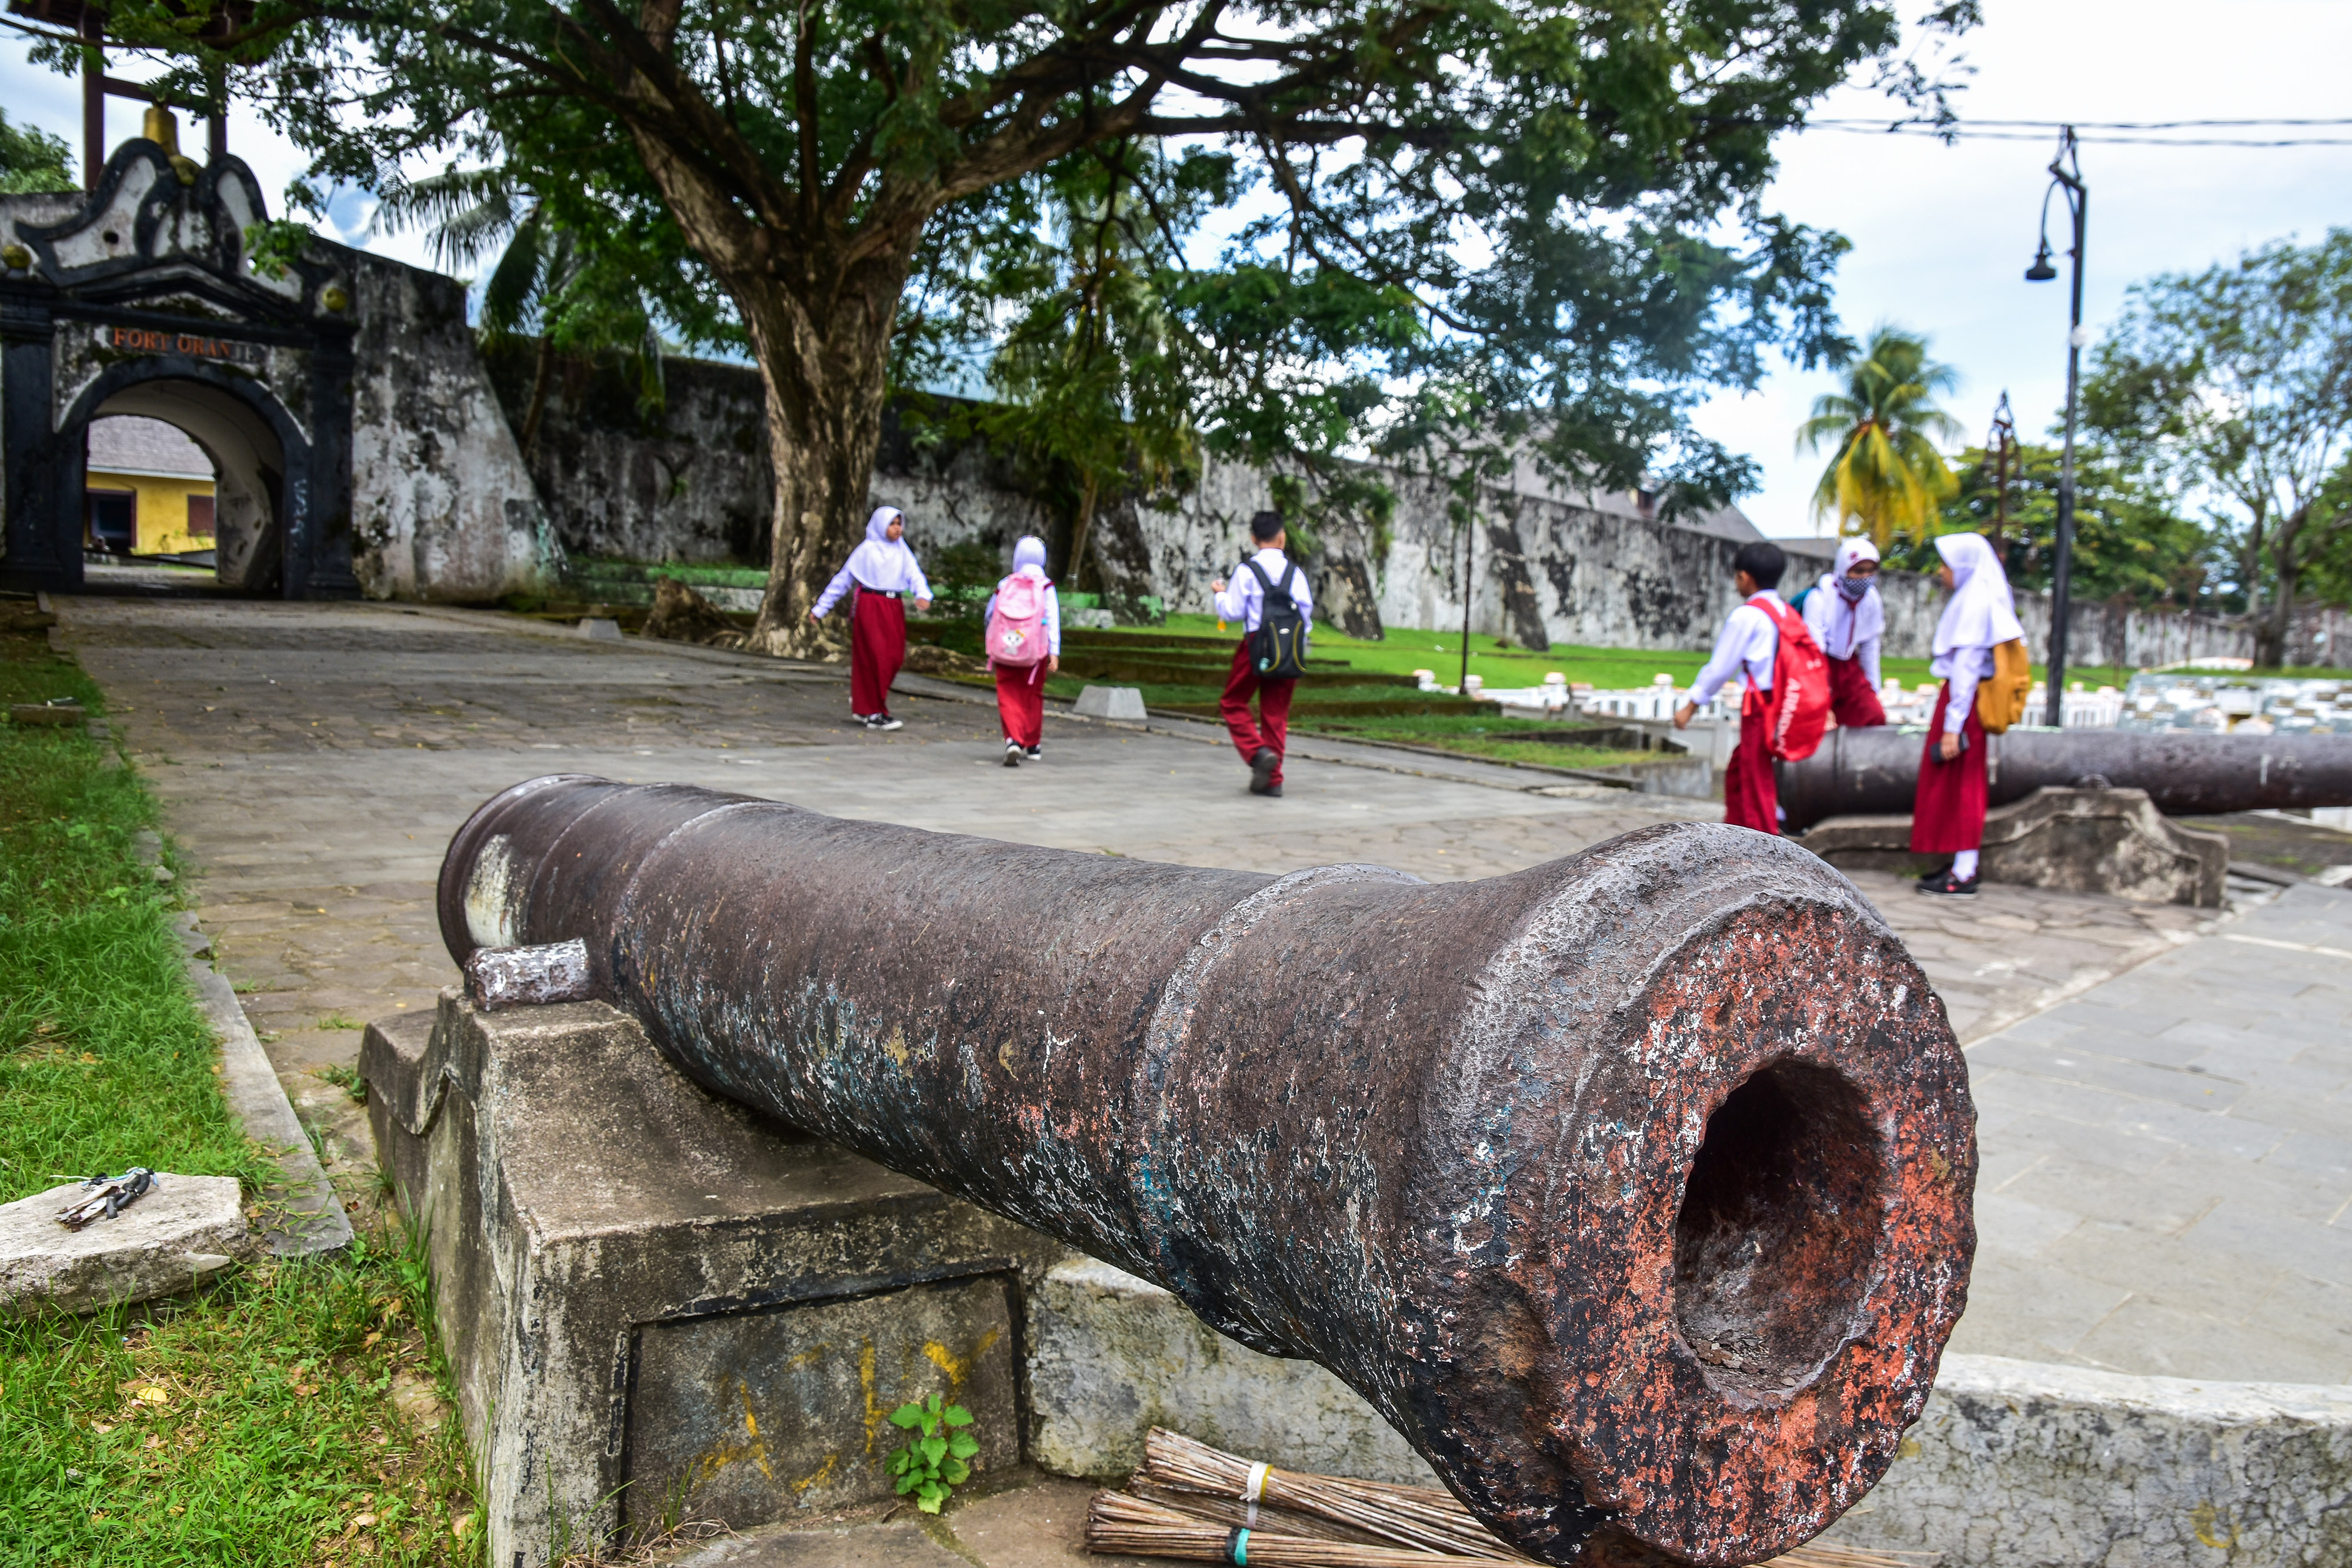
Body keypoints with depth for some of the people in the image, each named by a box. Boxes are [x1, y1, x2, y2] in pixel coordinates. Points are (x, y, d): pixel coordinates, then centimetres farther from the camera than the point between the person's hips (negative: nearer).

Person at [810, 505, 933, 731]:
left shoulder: (902, 552, 14)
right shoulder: (867, 550, 2)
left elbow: (914, 575, 0)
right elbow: (843, 579, 5)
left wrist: (923, 595, -23)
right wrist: (821, 608, 4)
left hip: (895, 608, 5)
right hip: (870, 607, -5)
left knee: (895, 658, 4)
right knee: (875, 658, -8)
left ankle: (862, 705, 20)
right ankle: (874, 713, -1)